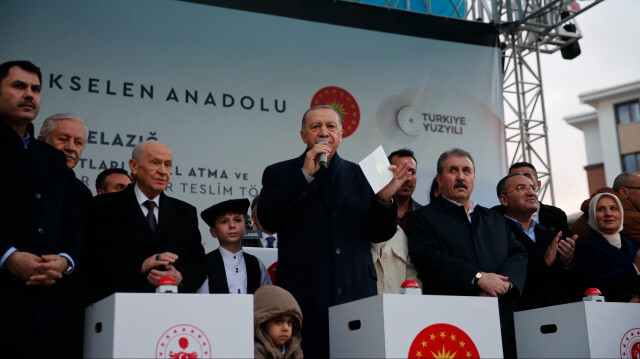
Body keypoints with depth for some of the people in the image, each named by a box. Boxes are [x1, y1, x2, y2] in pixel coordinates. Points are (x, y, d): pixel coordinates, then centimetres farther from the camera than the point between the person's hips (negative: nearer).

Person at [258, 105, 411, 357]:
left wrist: (384, 199, -7)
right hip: (305, 296, -2)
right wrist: (306, 174, -11)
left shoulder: (360, 175, 14)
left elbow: (379, 234, 13)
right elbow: (268, 220, -8)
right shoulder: (279, 174, 8)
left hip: (357, 292, 2)